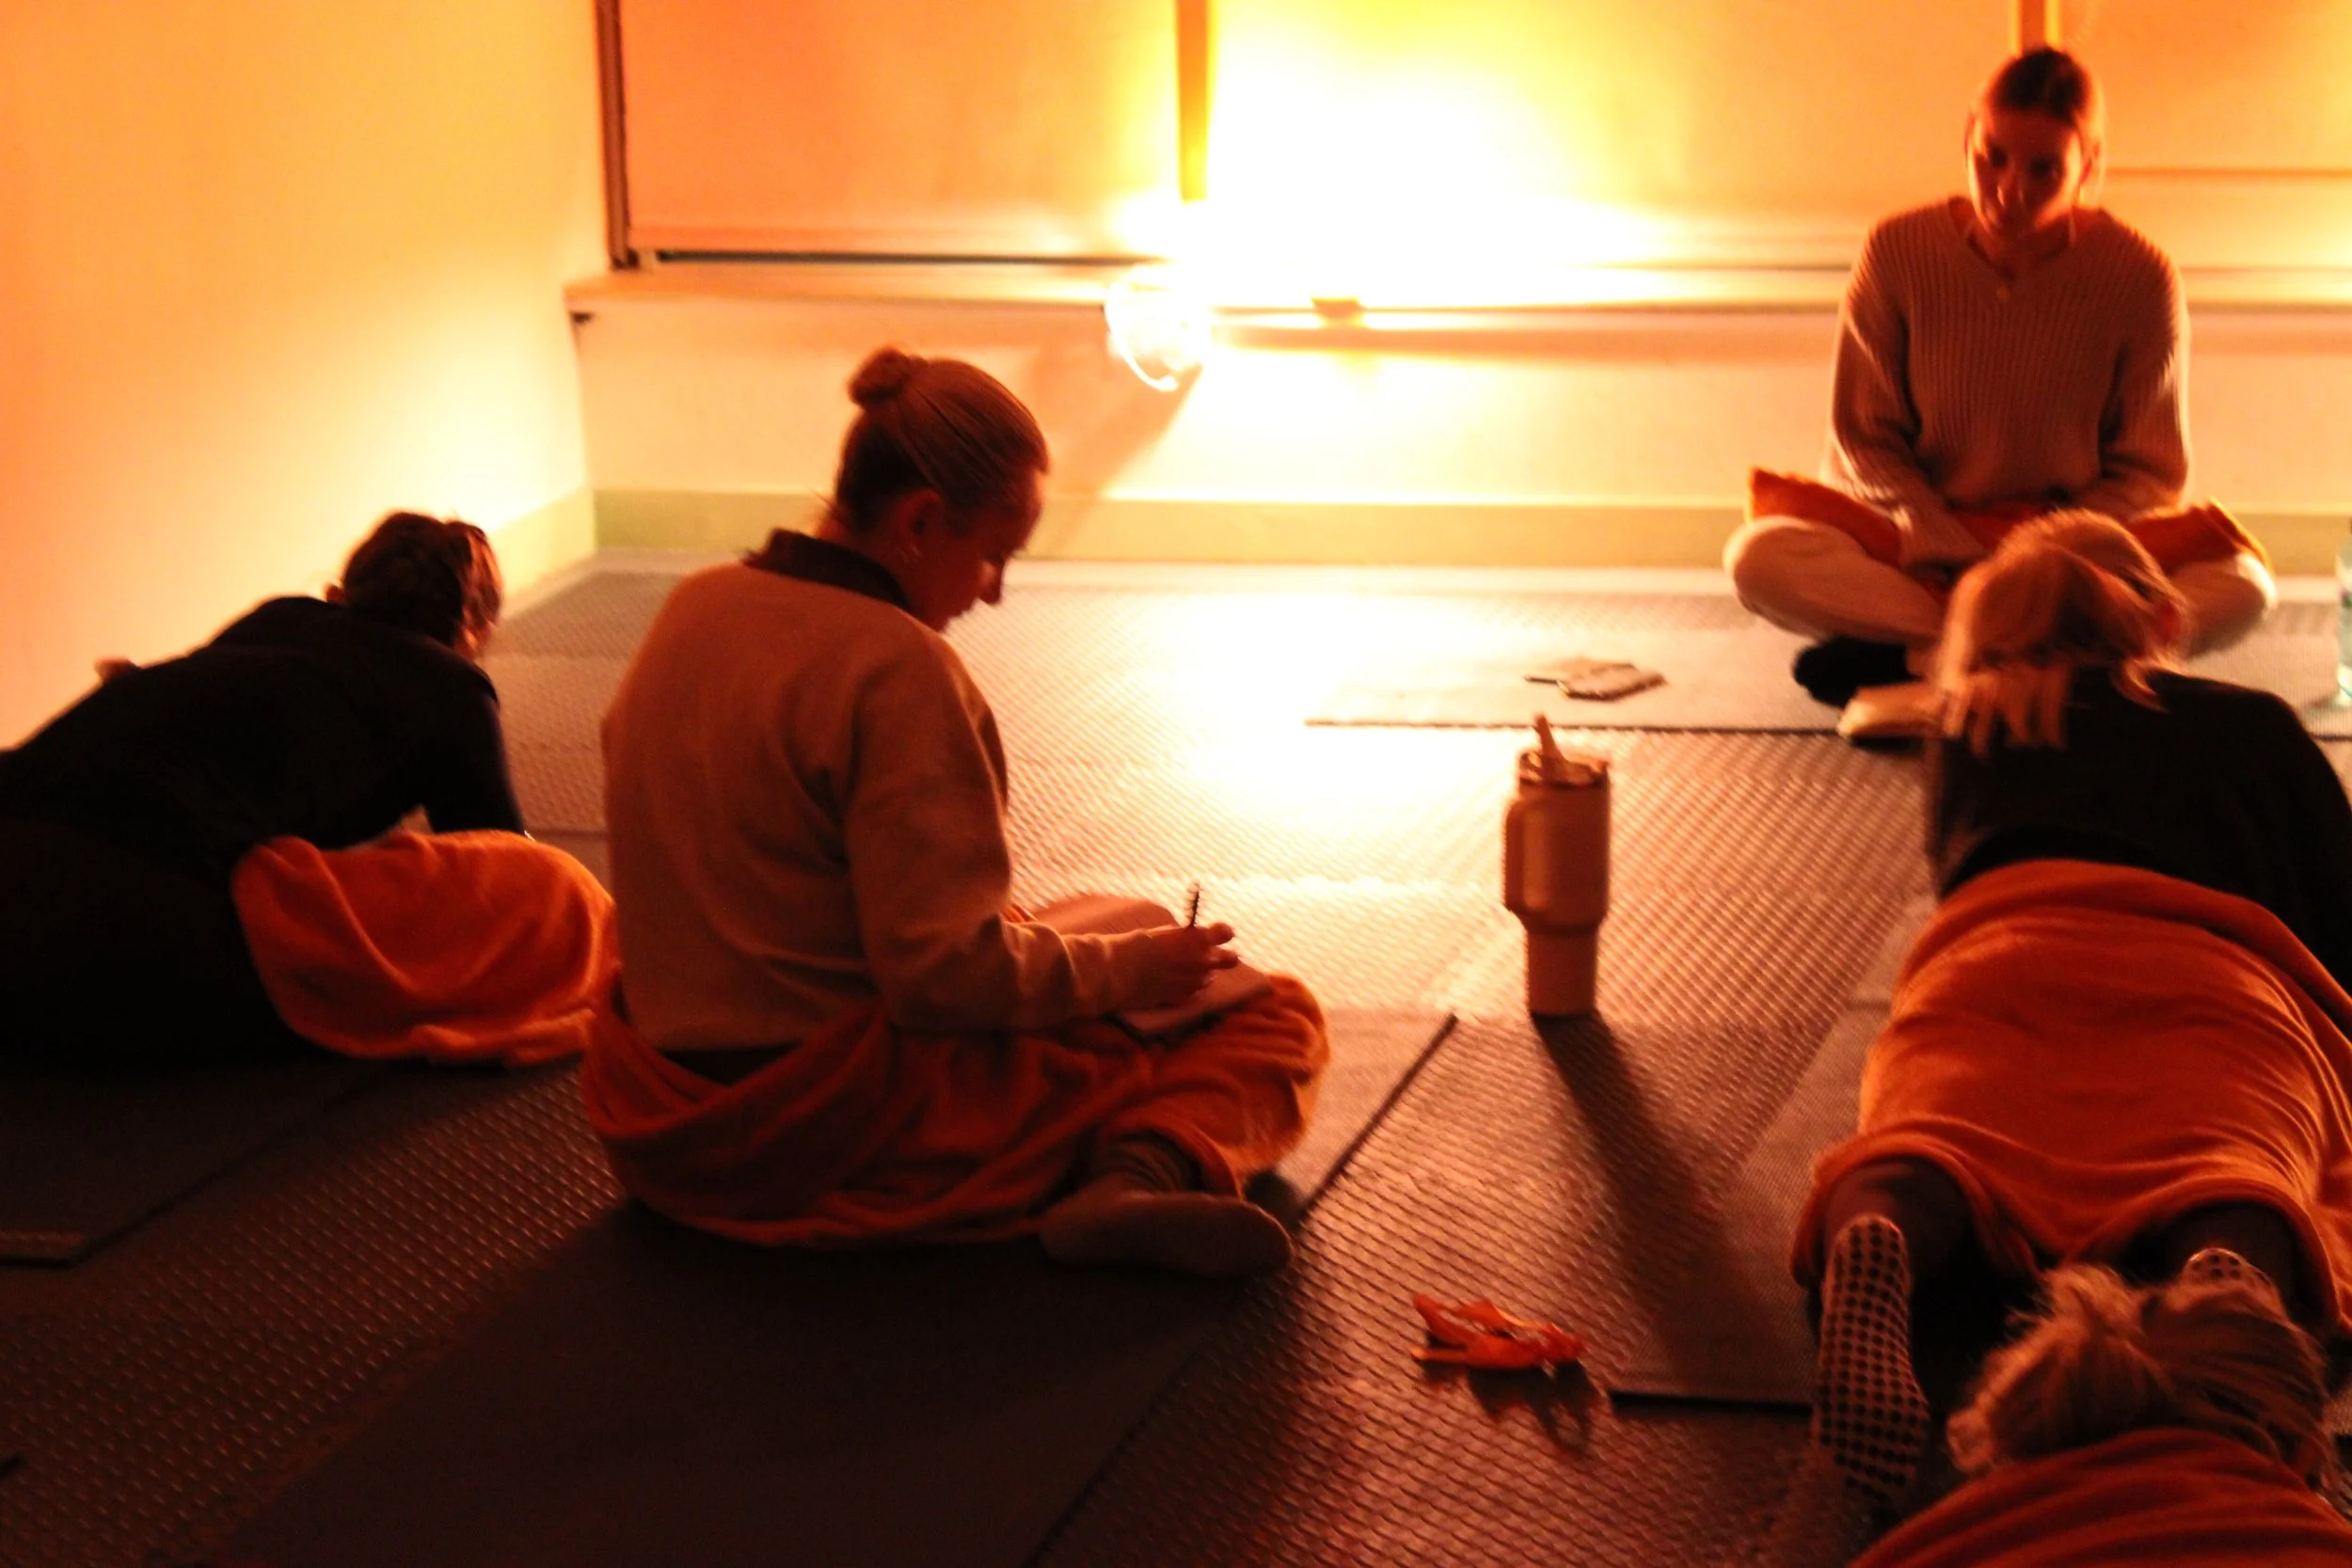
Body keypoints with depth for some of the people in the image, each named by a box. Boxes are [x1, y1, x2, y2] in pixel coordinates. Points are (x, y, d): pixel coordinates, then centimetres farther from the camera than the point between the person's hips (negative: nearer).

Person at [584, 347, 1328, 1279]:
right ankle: (1146, 1172, -29)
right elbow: (950, 973, -24)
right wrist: (1130, 967, -8)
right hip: (847, 1127, -9)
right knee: (1275, 1025, -4)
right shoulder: (897, 669, -21)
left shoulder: (695, 610, 5)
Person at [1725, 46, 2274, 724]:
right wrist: (1953, 561, -17)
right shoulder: (1899, 251, -9)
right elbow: (1865, 440, -3)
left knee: (2243, 589, -29)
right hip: (1921, 535, 0)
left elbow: (2147, 470, -4)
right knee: (1761, 557, -29)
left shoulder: (2139, 276, -10)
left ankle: (1909, 654, -30)